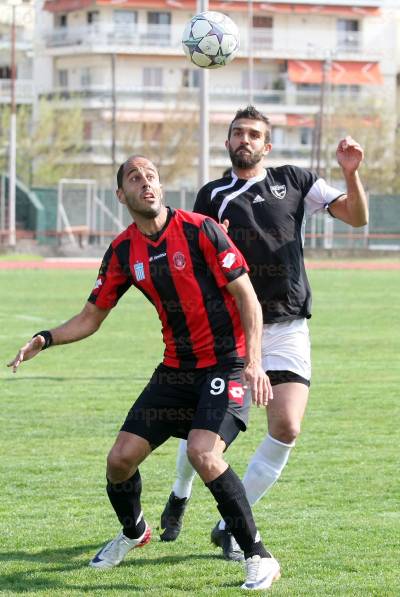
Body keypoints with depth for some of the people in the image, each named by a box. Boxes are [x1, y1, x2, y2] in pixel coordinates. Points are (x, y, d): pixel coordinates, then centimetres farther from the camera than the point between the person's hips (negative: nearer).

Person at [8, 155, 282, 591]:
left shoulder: (199, 230, -13)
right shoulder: (122, 252, 3)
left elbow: (247, 297, -12)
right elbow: (91, 317, 11)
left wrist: (254, 362, -23)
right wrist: (45, 339, -6)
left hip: (226, 363, -6)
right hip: (176, 368, 6)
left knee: (202, 453, -27)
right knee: (121, 458, 0)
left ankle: (259, 557, -14)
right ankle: (133, 533, 33)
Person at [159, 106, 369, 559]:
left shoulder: (294, 181, 10)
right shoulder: (212, 197, 8)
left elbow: (356, 217, 6)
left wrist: (350, 173, -11)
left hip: (287, 328, 1)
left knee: (286, 428, -13)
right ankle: (180, 494, 34)